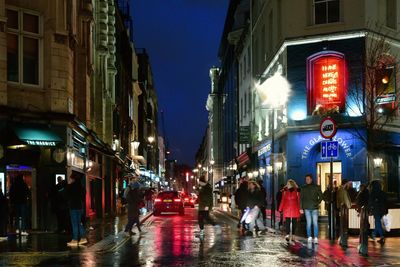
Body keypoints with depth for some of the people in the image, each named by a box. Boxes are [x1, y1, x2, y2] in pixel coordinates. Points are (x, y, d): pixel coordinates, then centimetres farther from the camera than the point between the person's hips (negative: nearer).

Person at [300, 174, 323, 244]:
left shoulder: (316, 187, 4)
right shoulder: (303, 188, 7)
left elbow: (321, 196, 8)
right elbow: (301, 198, 8)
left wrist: (317, 203, -4)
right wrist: (301, 208, 3)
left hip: (314, 208, -1)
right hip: (307, 208, 1)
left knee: (315, 223, -6)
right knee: (308, 223, 2)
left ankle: (316, 238, -6)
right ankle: (309, 237, 7)